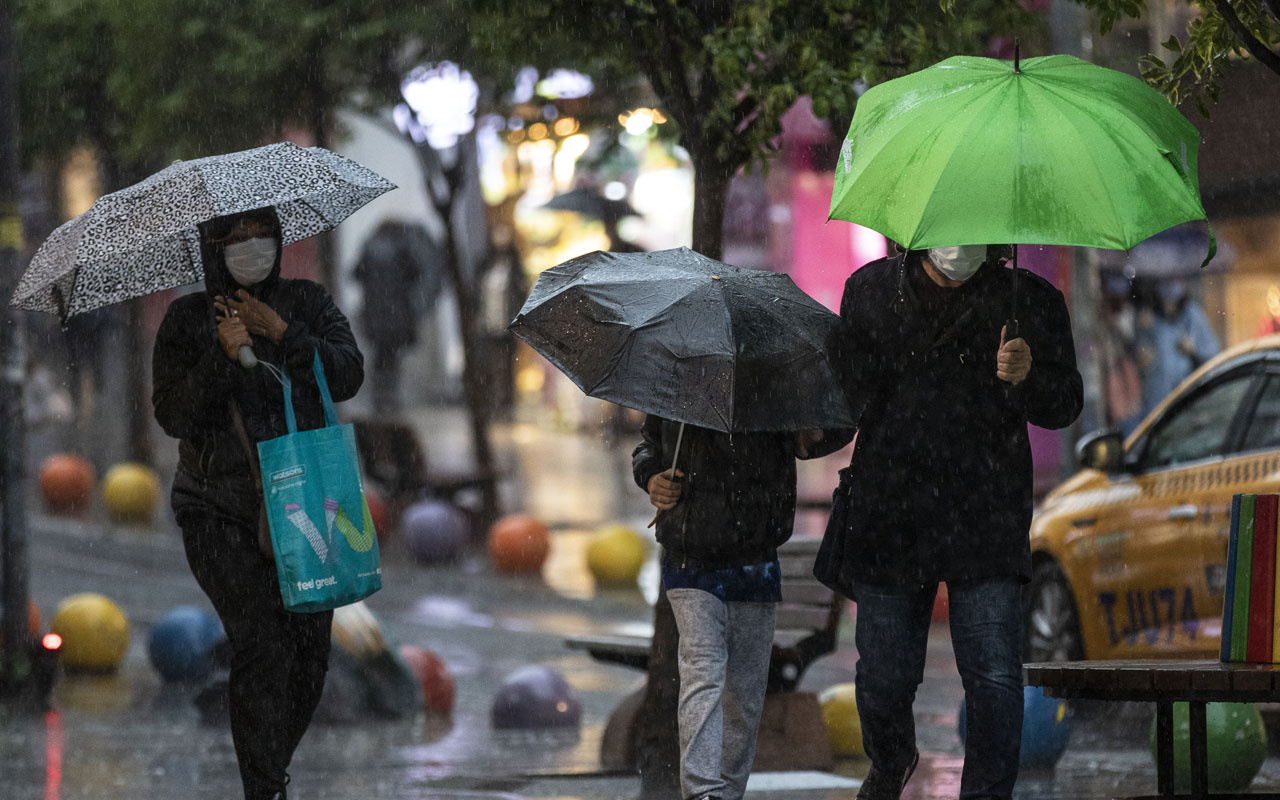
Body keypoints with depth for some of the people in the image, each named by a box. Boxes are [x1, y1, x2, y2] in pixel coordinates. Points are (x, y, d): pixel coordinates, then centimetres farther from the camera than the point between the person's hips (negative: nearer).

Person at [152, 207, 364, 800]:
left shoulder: (305, 302, 8)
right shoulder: (187, 319, 2)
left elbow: (347, 377, -6)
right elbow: (173, 416, -7)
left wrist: (280, 332, -16)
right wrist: (222, 355, -19)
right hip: (219, 511, -3)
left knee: (309, 651, 0)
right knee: (260, 639, -17)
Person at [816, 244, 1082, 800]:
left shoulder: (1027, 300, 1)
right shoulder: (870, 291, 8)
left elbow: (1064, 406, -2)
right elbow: (845, 385, 20)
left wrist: (1026, 377, -22)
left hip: (984, 524, -2)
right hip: (889, 518, 2)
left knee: (994, 677, -11)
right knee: (884, 671, 10)